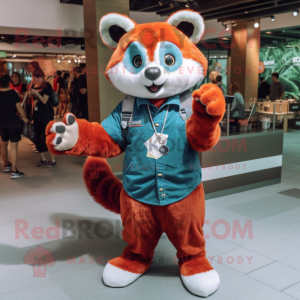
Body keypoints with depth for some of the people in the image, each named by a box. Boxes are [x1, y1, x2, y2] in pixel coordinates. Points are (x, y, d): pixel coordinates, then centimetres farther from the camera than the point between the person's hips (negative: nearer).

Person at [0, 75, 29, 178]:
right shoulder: (13, 93, -10)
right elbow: (19, 108, -10)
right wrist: (25, 118, 6)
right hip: (13, 123, -5)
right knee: (14, 146, -6)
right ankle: (14, 171, -11)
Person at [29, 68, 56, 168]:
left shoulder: (47, 86, -9)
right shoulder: (34, 86, 11)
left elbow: (44, 101, -16)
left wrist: (37, 93, -26)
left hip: (46, 114, -7)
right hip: (37, 114, 8)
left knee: (47, 136, -6)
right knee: (38, 137, 9)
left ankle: (53, 160, 2)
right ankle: (43, 159, 21)